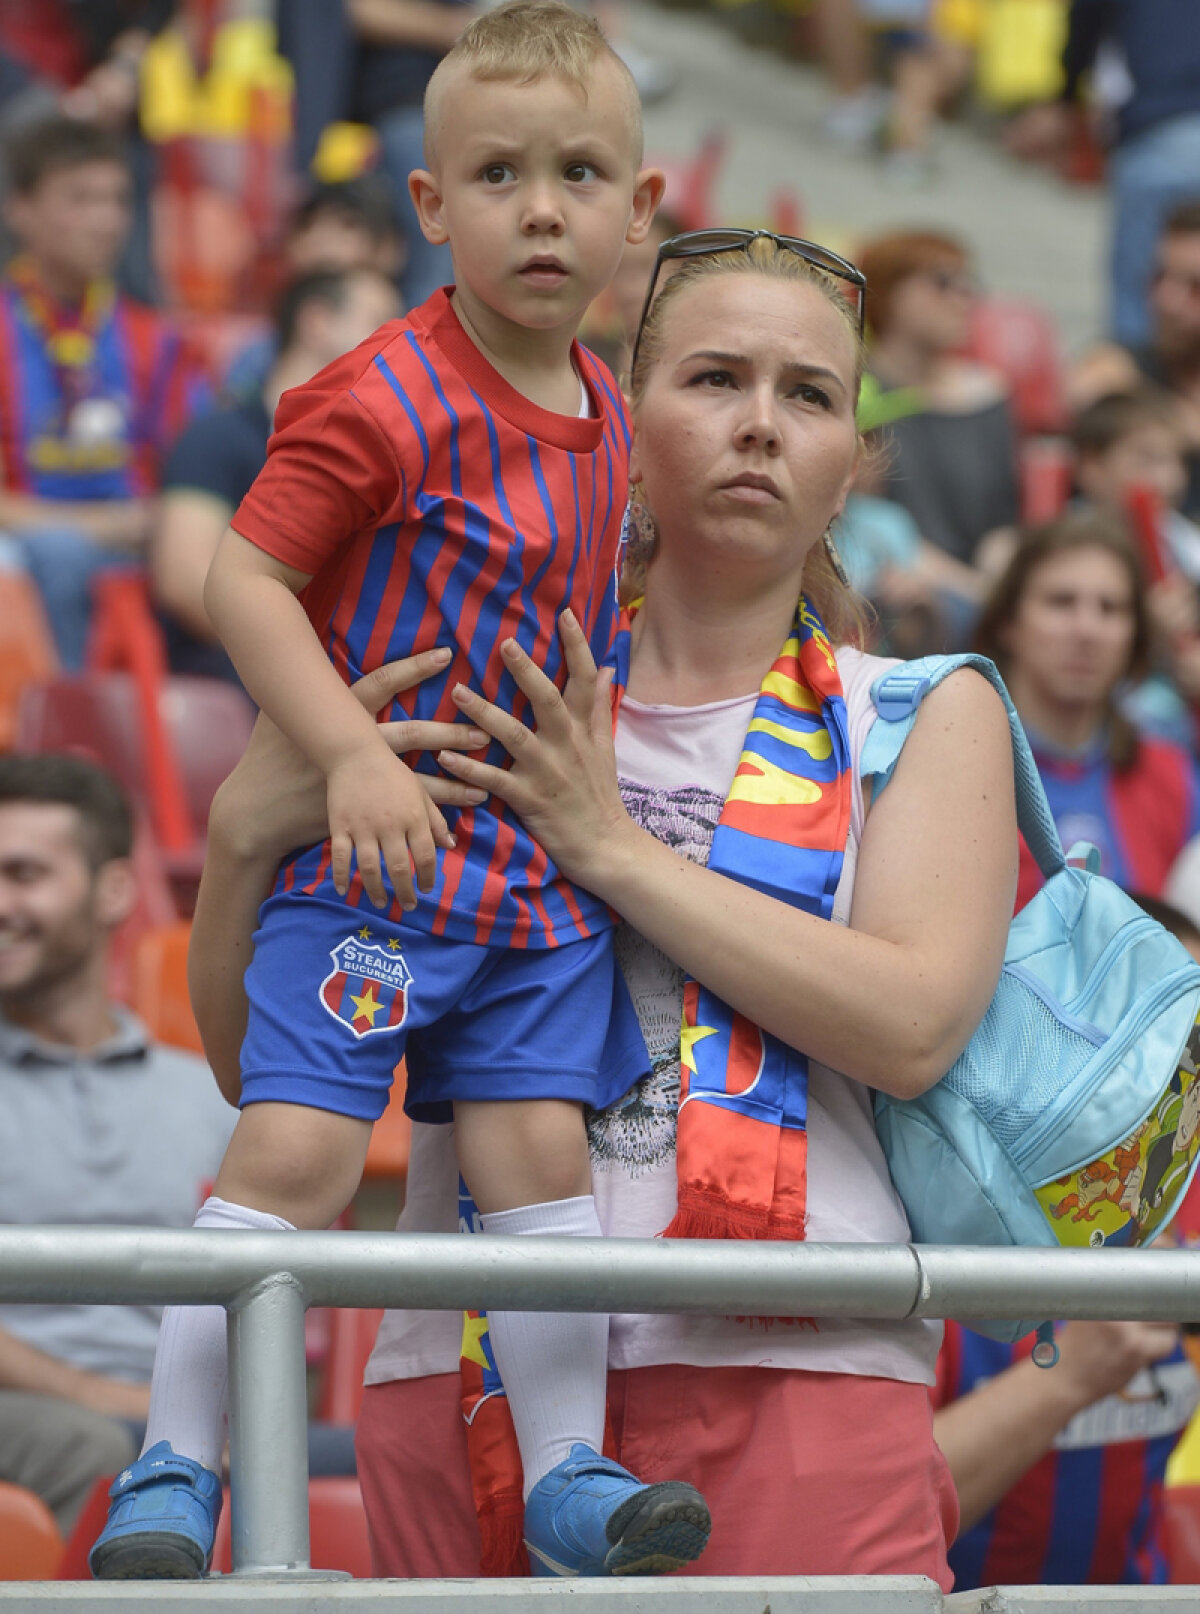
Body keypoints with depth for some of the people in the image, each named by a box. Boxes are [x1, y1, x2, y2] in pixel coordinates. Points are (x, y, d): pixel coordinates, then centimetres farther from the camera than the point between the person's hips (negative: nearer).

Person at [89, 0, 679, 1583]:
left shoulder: (599, 414, 8)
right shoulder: (385, 403, -16)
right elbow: (244, 578, -18)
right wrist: (355, 753, -26)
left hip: (538, 867, 6)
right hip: (367, 857, -6)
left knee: (539, 1148, 4)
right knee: (293, 1150, -12)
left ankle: (569, 1472, 12)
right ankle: (171, 1473, -5)